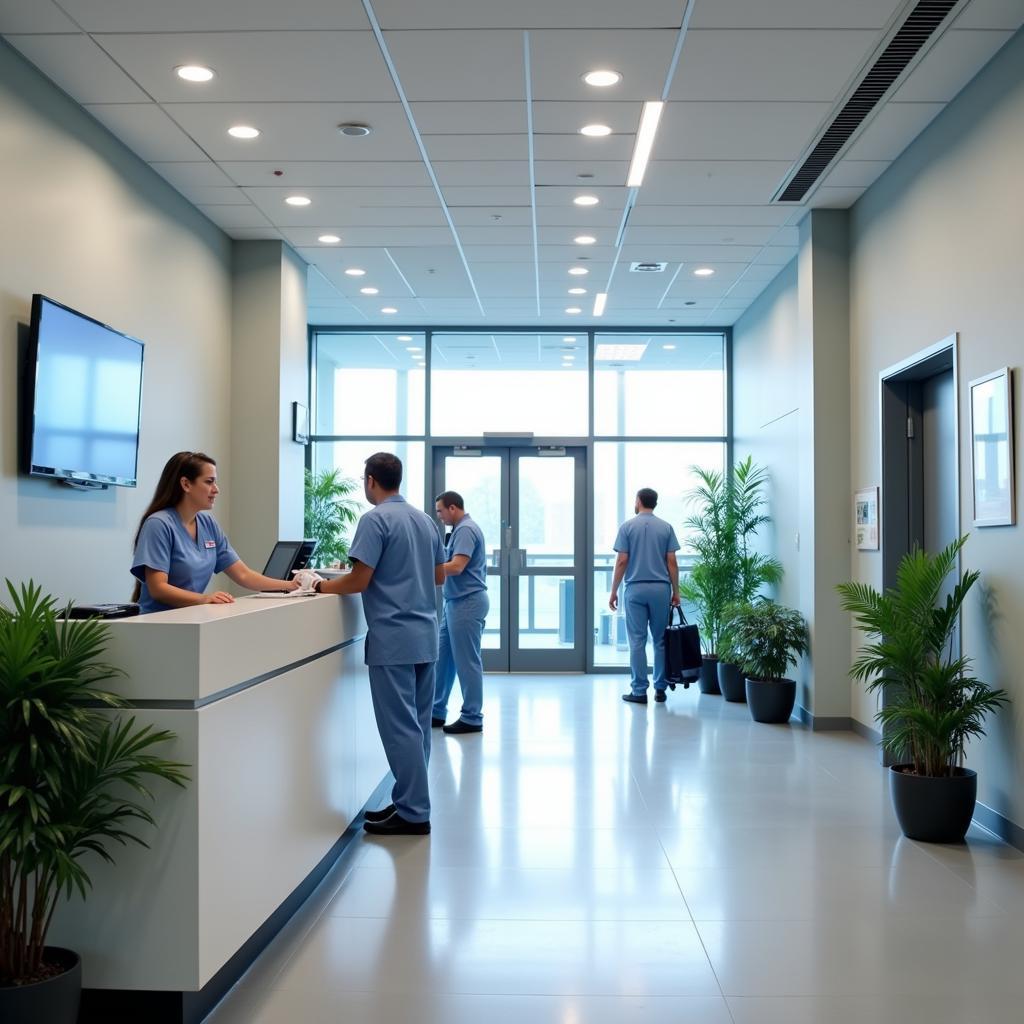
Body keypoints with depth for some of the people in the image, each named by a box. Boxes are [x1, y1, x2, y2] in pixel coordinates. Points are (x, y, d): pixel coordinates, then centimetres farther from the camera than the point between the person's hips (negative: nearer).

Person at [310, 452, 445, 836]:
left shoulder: (375, 520, -10)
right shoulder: (425, 520, 13)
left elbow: (359, 580, -15)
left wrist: (322, 586, 1)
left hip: (393, 639, -8)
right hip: (425, 635, 8)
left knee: (400, 726, -4)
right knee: (417, 723, 12)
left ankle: (412, 813, 0)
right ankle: (410, 801, 19)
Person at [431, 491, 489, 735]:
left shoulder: (466, 530, -16)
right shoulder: (460, 529, 16)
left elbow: (456, 567, -25)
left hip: (467, 603, -10)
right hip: (456, 602, 10)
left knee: (466, 661, -3)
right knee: (443, 658, 14)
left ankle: (472, 718, 5)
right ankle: (437, 712, 21)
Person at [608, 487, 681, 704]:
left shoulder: (628, 526, -3)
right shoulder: (666, 527, 3)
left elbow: (622, 561, -7)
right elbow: (672, 562, -1)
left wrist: (613, 591, -1)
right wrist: (676, 591, 5)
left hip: (636, 589, -2)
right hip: (661, 589, 2)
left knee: (637, 641, 0)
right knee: (661, 641, 10)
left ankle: (639, 691, 0)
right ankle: (660, 689, 12)